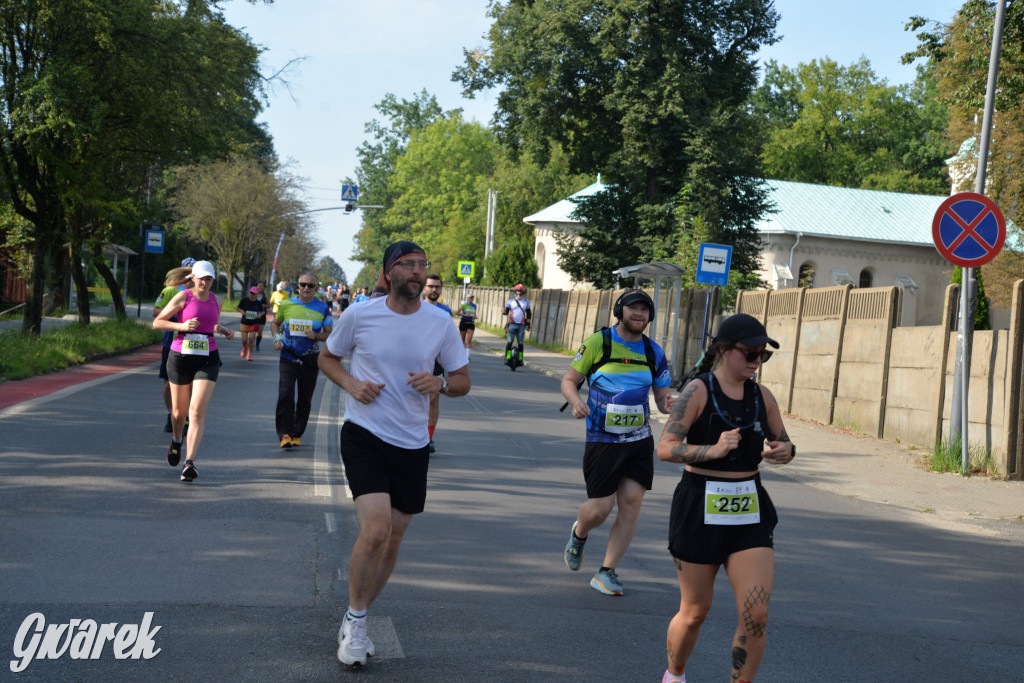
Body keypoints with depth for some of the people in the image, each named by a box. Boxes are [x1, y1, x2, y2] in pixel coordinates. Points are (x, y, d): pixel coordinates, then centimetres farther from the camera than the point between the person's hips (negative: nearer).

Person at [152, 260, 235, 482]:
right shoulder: (183, 297, -4)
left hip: (207, 360, 1)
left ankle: (190, 462, -19)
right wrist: (182, 326, -16)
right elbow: (157, 323, -2)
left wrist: (225, 331, 8)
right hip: (180, 358, -1)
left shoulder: (215, 301, 9)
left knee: (197, 410, -14)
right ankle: (176, 442, 45)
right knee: (179, 411, 12)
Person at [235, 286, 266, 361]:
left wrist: (260, 314, -10)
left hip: (254, 323, 0)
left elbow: (263, 311, 11)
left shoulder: (259, 303, -1)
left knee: (251, 338, -11)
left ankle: (249, 354, 8)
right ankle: (244, 349, 35)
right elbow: (238, 308, 7)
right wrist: (241, 311, -15)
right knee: (244, 340, -1)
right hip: (244, 323, 0)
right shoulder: (244, 300, -4)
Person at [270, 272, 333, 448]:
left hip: (310, 360, 1)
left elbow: (329, 333, 3)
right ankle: (285, 434, -13)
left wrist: (316, 336, -16)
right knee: (285, 395, -16)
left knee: (305, 399, 8)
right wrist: (277, 338, 0)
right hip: (288, 357, -1)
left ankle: (297, 434, 21)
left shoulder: (322, 308, 0)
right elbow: (275, 323, 18)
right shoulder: (286, 305, 3)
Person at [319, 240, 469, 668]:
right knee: (376, 529, -19)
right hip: (364, 435, -3)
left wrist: (440, 384, -15)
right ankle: (354, 620, 2)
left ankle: (356, 621, 30)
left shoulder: (440, 323, 0)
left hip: (412, 444, 4)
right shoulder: (359, 315, -4)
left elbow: (463, 382, 8)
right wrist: (350, 383, -9)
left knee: (393, 540, 10)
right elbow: (327, 357, 11)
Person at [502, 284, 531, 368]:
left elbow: (528, 314, 15)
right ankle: (507, 358, -4)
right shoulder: (511, 302, 8)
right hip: (512, 324, -1)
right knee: (509, 342, -8)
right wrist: (504, 312, -22)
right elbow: (506, 311, 2)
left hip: (521, 325, 1)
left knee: (520, 344, -1)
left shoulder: (526, 302, 12)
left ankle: (520, 359, 5)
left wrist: (528, 324, 7)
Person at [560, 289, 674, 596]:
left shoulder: (654, 353, 6)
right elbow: (569, 380, 1)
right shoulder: (597, 343, -4)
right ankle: (578, 534, 33)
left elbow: (662, 397, 11)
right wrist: (575, 401, -21)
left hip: (639, 441, 3)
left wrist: (668, 404, -14)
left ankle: (606, 572, 7)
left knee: (631, 502, -5)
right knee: (600, 508, -4)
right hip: (602, 441, -3)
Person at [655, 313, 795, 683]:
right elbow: (665, 448, -17)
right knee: (695, 612, 9)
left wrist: (784, 451, -6)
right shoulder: (698, 392, -10)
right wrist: (713, 450, -32)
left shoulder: (762, 396, 5)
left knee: (756, 616, -8)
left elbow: (783, 443, 18)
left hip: (750, 513, 4)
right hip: (700, 511, -4)